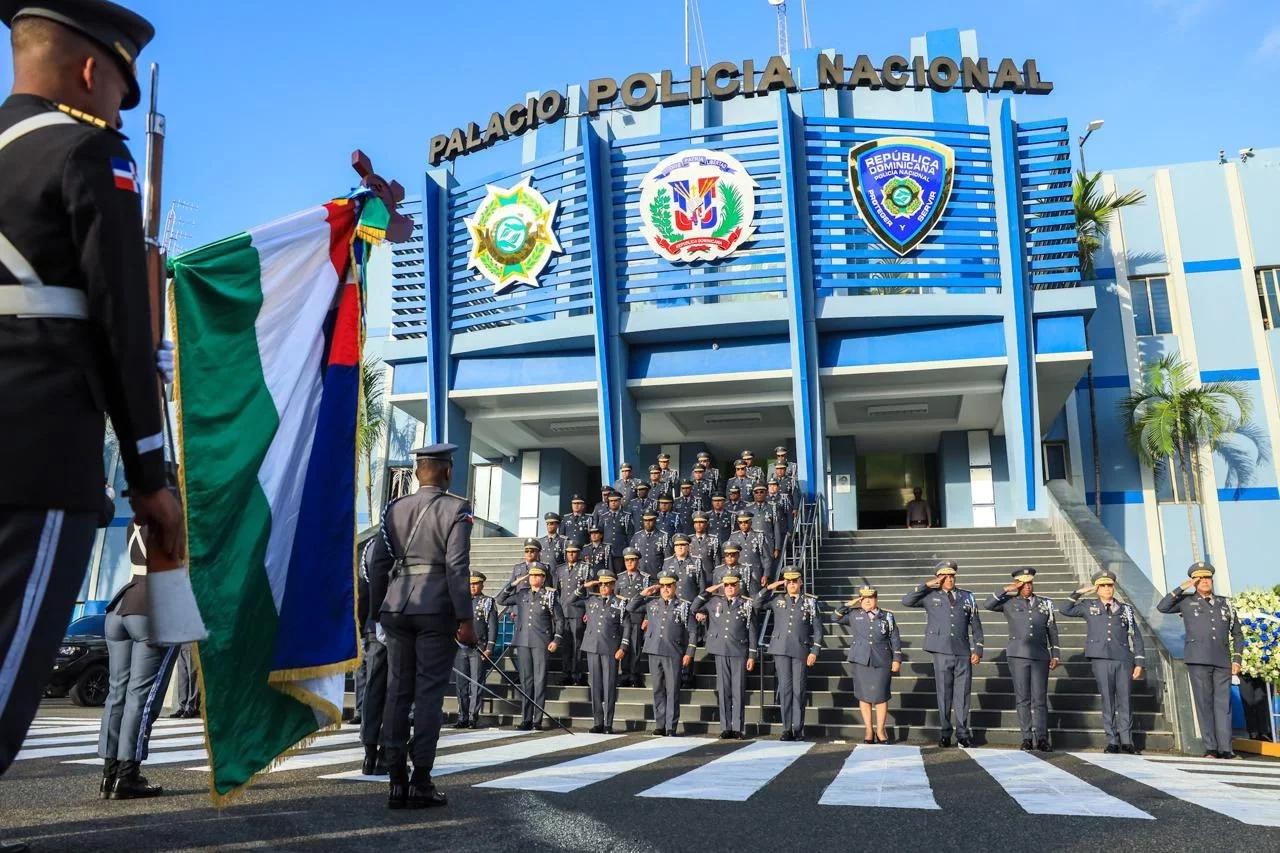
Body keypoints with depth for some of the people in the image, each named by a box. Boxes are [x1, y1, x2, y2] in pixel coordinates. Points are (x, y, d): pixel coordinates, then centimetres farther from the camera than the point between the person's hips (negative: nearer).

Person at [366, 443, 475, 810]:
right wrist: (466, 618, -9)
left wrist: (378, 612, 17)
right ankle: (420, 779, 4)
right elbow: (457, 567, -12)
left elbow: (377, 564, 9)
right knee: (429, 691, 2)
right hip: (437, 610, -4)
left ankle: (397, 780, 12)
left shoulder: (394, 509, 9)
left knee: (398, 690, 9)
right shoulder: (455, 509, -5)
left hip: (397, 608, 5)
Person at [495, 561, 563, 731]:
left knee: (540, 680, -2)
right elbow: (501, 600, 15)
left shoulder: (550, 596, 4)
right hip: (522, 642, 3)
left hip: (541, 643, -3)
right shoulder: (521, 594, 12)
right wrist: (513, 583, 8)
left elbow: (559, 619, 5)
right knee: (525, 680, 6)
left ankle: (537, 720, 3)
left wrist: (556, 639, -4)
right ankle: (526, 720, 11)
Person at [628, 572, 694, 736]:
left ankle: (671, 727, 4)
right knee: (658, 689, 8)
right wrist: (643, 594, 7)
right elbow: (630, 609, 15)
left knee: (672, 690, -2)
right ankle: (659, 725, 15)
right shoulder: (651, 603, 11)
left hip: (674, 653, -3)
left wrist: (689, 653, -2)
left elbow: (690, 630, 3)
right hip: (654, 651, 3)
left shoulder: (684, 605, 3)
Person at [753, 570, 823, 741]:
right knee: (785, 688, 1)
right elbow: (755, 604, 9)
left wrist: (814, 651, -3)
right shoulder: (777, 600, 11)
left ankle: (798, 729, 9)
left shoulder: (810, 602, 6)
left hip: (801, 650, -1)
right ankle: (787, 729, 6)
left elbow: (817, 629, 5)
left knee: (799, 690, 0)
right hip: (781, 650, 1)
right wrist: (769, 588, 3)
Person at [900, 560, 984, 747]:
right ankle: (944, 734, 13)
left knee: (962, 694, 3)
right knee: (944, 694, 4)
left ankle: (963, 734, 14)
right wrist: (926, 585, -4)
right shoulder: (931, 596, 6)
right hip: (942, 653, -1)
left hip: (963, 654, 1)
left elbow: (976, 625, 12)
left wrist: (977, 650, 6)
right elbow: (906, 601, -3)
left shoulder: (967, 597, 12)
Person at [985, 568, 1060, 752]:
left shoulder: (1045, 602, 11)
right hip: (1018, 655, -1)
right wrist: (1007, 589, -9)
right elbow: (989, 604, -8)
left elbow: (1052, 630, 13)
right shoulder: (1009, 602, 6)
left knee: (1040, 698, -1)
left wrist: (1055, 655, 9)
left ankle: (1042, 739, 2)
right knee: (1022, 698, 3)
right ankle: (1026, 738, 9)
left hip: (1041, 656, 1)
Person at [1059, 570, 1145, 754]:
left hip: (1123, 659, 1)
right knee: (1107, 700, 0)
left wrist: (1139, 663, 8)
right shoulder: (1089, 607, 13)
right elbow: (1065, 610, 7)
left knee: (1124, 700, 1)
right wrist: (1079, 592, 4)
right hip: (1101, 659, -1)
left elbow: (1136, 636, 14)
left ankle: (1126, 740, 10)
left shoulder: (1126, 609, 14)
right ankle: (1112, 742, 6)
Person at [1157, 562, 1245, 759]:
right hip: (1198, 660, -2)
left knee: (1223, 703, -2)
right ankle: (1210, 749, 1)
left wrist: (1237, 659, 9)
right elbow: (1162, 607, -5)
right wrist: (1182, 588, -4)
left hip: (1222, 661, 2)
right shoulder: (1186, 601, 10)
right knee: (1204, 703, -1)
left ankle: (1225, 749, 0)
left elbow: (1237, 634, 19)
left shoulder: (1225, 603, 16)